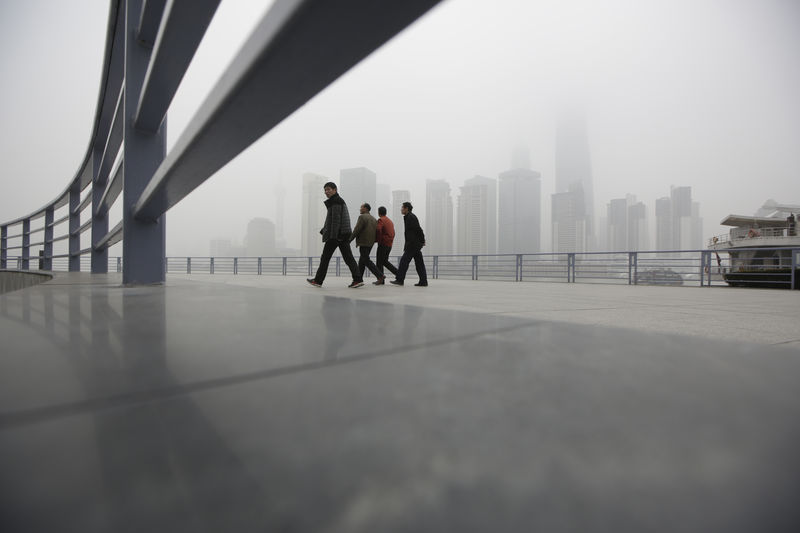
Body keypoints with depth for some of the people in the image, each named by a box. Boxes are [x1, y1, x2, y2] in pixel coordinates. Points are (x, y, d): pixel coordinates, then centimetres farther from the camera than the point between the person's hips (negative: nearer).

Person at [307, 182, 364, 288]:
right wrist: (323, 230, 34)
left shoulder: (336, 202, -8)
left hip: (336, 234, -9)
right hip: (344, 234, 9)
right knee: (348, 257, 1)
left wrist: (333, 236, -22)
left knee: (325, 257, 2)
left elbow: (336, 219, -18)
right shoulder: (340, 201, 24)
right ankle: (358, 279, -9)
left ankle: (318, 280, 12)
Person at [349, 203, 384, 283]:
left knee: (366, 260, -5)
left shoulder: (362, 217, -9)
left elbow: (356, 230, -14)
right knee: (362, 260, 14)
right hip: (370, 243, 9)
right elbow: (376, 231, 15)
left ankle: (380, 275, -11)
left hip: (364, 242, -9)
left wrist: (350, 240, -8)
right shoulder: (373, 218, 16)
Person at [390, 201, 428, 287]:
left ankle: (400, 279, -5)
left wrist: (422, 240, -12)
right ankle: (423, 281, 8)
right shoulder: (408, 217, 19)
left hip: (413, 244, -10)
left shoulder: (411, 217, -11)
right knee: (419, 262, 7)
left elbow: (418, 229, -16)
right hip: (414, 244, 10)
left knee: (404, 260, -7)